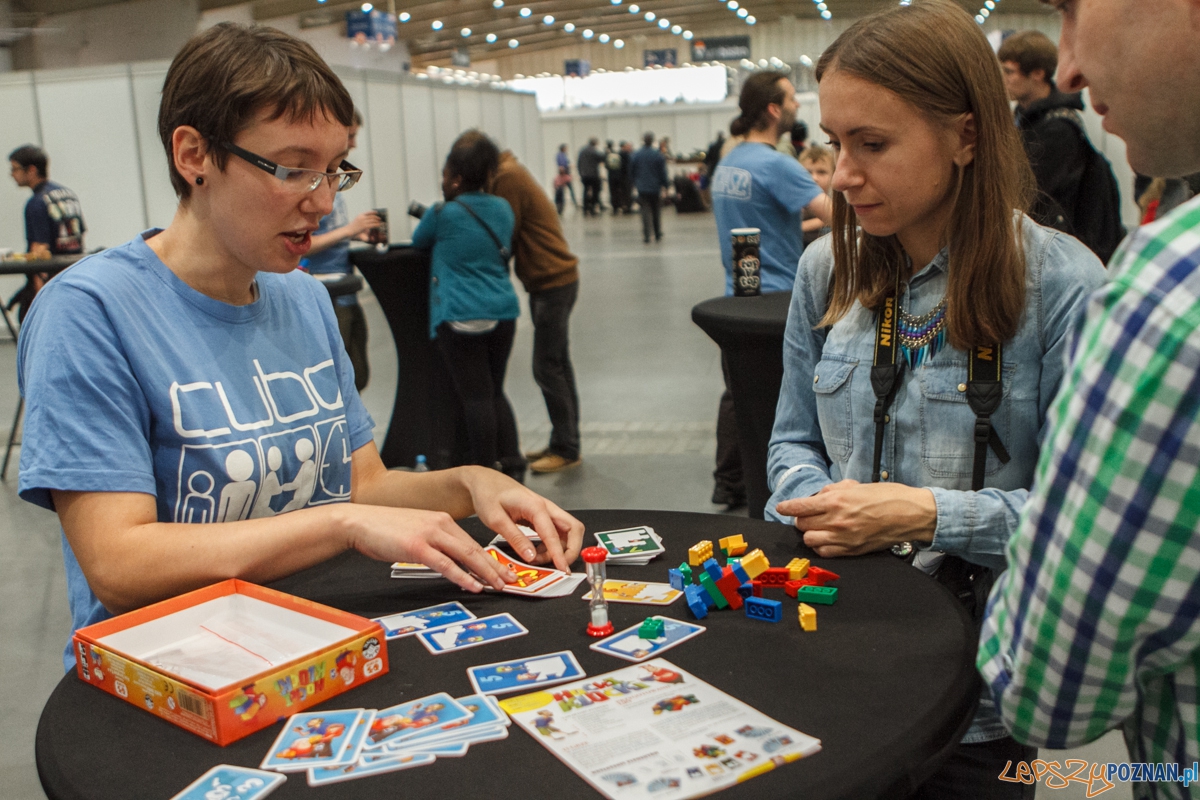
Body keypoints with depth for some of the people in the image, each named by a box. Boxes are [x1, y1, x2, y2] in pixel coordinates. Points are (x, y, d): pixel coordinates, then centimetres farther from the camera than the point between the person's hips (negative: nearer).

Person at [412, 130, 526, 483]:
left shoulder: (444, 213, -8)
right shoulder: (503, 209, 7)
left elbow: (418, 240, 12)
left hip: (461, 318, -6)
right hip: (503, 312, 6)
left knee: (476, 396, -1)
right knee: (495, 391, 17)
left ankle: (487, 472, 4)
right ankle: (511, 464, 17)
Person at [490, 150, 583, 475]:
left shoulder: (508, 178, -15)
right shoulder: (511, 174, 16)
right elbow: (507, 234, 11)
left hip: (553, 281, -10)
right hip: (552, 280, 10)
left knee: (547, 368, -6)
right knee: (557, 366, 14)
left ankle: (566, 450, 0)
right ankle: (564, 443, 21)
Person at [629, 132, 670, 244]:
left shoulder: (636, 155, -1)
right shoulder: (658, 155, -7)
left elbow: (631, 172, 7)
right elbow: (663, 172, -4)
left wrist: (635, 183, 23)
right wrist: (666, 185, 7)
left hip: (642, 188, 0)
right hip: (655, 188, 0)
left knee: (645, 211, 0)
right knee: (656, 212, 12)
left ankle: (646, 236, -10)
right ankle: (657, 235, 19)